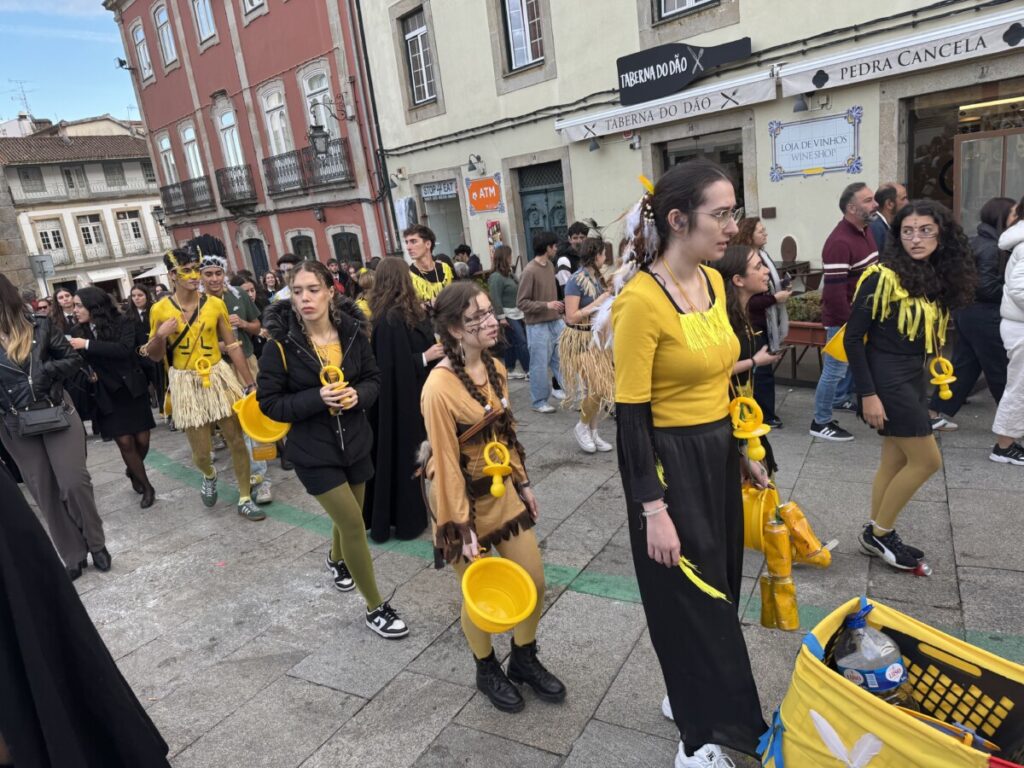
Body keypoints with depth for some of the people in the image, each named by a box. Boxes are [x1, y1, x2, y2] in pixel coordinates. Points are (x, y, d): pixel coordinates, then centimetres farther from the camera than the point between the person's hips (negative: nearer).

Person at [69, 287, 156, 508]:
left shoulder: (123, 322, -8)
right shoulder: (78, 332, 2)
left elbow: (124, 349, -24)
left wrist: (88, 344, -24)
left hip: (133, 390, -2)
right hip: (106, 396, 2)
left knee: (142, 440, 3)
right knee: (125, 442, -2)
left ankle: (133, 471, 35)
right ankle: (147, 486, 15)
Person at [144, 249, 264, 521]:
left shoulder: (215, 303, -1)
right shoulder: (160, 310, -4)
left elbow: (233, 346, 2)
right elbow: (155, 356, 4)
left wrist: (250, 383, 1)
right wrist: (159, 336, -18)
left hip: (219, 376, 1)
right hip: (186, 383, -1)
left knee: (237, 441, 3)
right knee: (201, 453, 2)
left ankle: (245, 499, 19)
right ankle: (209, 475, 39)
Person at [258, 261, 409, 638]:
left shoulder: (352, 332, -6)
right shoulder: (281, 344, -16)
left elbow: (373, 378, 5)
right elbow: (268, 402, -11)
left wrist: (358, 394, -17)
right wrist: (317, 398, -25)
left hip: (355, 441, 4)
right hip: (313, 450, -4)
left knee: (349, 514, 20)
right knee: (353, 522, -6)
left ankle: (336, 559, 56)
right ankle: (375, 608, 13)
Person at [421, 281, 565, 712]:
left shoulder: (495, 368, 0)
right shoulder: (439, 387, -24)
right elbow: (446, 462, -21)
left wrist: (523, 482, 14)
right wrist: (463, 527, -17)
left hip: (503, 491, 7)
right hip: (464, 498, -7)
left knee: (534, 582, 13)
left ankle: (524, 660, 38)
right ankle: (487, 672, 39)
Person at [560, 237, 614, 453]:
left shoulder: (597, 277, 6)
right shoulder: (576, 280, -17)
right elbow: (571, 317, -22)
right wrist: (597, 303, -20)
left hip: (597, 337, 8)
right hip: (580, 340, -8)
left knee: (605, 386, 8)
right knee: (597, 388, -12)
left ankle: (592, 431, 22)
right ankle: (581, 427, 12)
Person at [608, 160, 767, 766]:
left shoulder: (714, 281, 4)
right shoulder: (642, 299, -21)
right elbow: (631, 414, -20)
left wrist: (742, 451, 18)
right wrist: (653, 510, -19)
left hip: (718, 455, 8)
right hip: (670, 463, -8)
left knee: (719, 586, 22)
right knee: (690, 599, 8)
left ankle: (695, 698, 46)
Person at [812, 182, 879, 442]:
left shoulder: (866, 231, 7)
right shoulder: (840, 242, -24)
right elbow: (834, 292, -27)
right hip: (843, 319, -9)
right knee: (835, 368, -2)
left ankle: (841, 398, 45)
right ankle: (820, 423, 9)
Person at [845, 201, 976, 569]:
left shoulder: (937, 277, 6)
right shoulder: (883, 276, -17)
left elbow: (931, 333, 14)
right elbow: (853, 337, -17)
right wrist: (867, 394, -18)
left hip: (913, 377, 8)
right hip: (888, 379, -7)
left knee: (896, 460, 13)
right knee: (927, 459, -3)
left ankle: (877, 533, 26)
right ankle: (879, 533, 13)